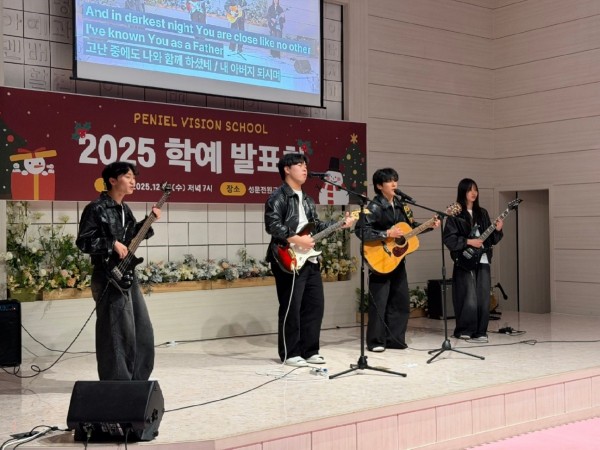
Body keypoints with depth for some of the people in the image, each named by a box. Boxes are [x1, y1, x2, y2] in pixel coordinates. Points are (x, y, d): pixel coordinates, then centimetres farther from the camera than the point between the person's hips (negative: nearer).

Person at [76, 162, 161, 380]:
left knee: (142, 330, 12)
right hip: (109, 279, -9)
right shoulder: (96, 208, -12)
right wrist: (113, 244, -20)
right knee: (118, 334, -6)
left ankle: (135, 380, 24)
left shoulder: (124, 209, 14)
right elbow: (83, 242, -16)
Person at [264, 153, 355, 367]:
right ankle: (290, 354, 6)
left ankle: (309, 351, 18)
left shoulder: (307, 200, 21)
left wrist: (341, 224, 8)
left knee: (315, 305, 9)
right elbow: (272, 226, -18)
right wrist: (297, 240, -21)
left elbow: (317, 226, 20)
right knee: (291, 308, -4)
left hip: (310, 260, 9)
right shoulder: (278, 197, -7)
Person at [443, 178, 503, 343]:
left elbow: (490, 239, 15)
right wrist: (469, 242, -15)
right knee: (470, 299, -8)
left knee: (483, 298, 2)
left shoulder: (482, 213, 14)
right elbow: (448, 238, -10)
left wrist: (497, 230, -4)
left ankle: (480, 331, 10)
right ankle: (464, 331, 6)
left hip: (483, 260, 5)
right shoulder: (455, 214, -3)